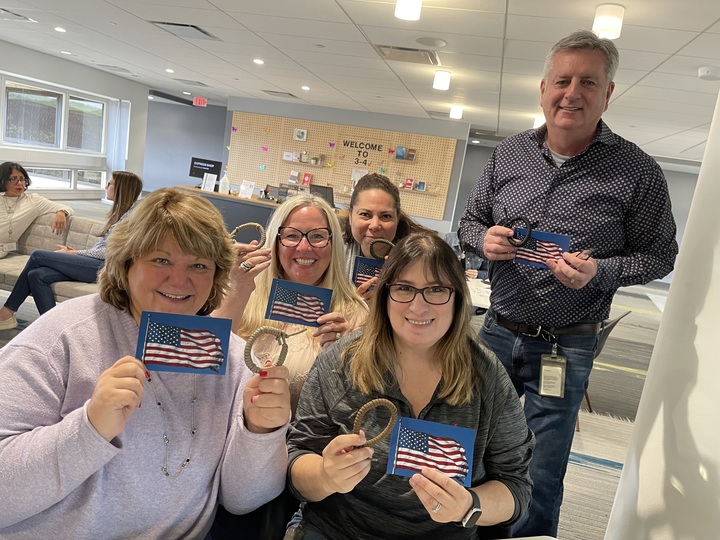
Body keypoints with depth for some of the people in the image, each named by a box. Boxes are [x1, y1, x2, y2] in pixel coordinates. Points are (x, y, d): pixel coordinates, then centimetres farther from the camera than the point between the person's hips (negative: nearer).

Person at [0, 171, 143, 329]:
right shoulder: (118, 212, 20)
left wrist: (73, 253, -7)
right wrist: (76, 252, 6)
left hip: (104, 267, -9)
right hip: (95, 263, 9)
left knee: (37, 256, -10)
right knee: (37, 275, -11)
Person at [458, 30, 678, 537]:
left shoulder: (638, 172, -9)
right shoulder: (508, 154, 1)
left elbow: (659, 254, -3)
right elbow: (471, 220, 11)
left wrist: (599, 271, -22)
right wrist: (485, 240, -12)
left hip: (566, 346, -3)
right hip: (498, 331, 4)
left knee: (541, 480, 10)